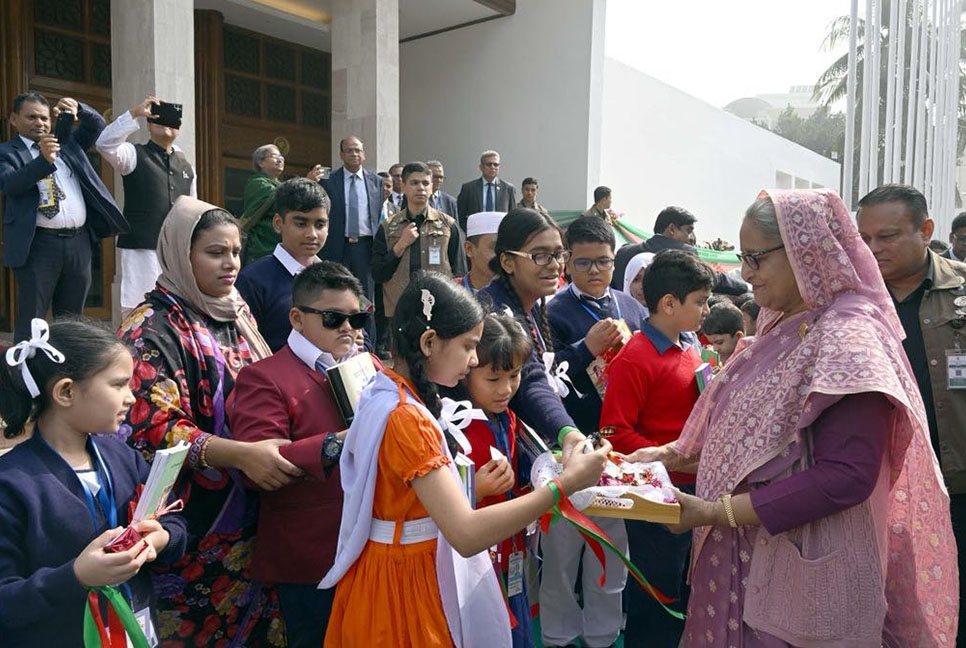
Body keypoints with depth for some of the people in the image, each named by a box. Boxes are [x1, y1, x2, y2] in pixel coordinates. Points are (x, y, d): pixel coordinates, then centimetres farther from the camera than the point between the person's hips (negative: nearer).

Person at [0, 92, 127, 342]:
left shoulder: (67, 142, 18)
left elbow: (97, 125, 13)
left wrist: (78, 108, -8)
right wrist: (43, 160, -28)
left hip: (79, 241, 4)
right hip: (38, 245, -4)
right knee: (31, 320, -2)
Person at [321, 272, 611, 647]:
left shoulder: (383, 395, 2)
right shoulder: (406, 418, -28)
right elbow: (466, 535, -34)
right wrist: (566, 483, -31)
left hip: (389, 570, 9)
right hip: (402, 583, -9)